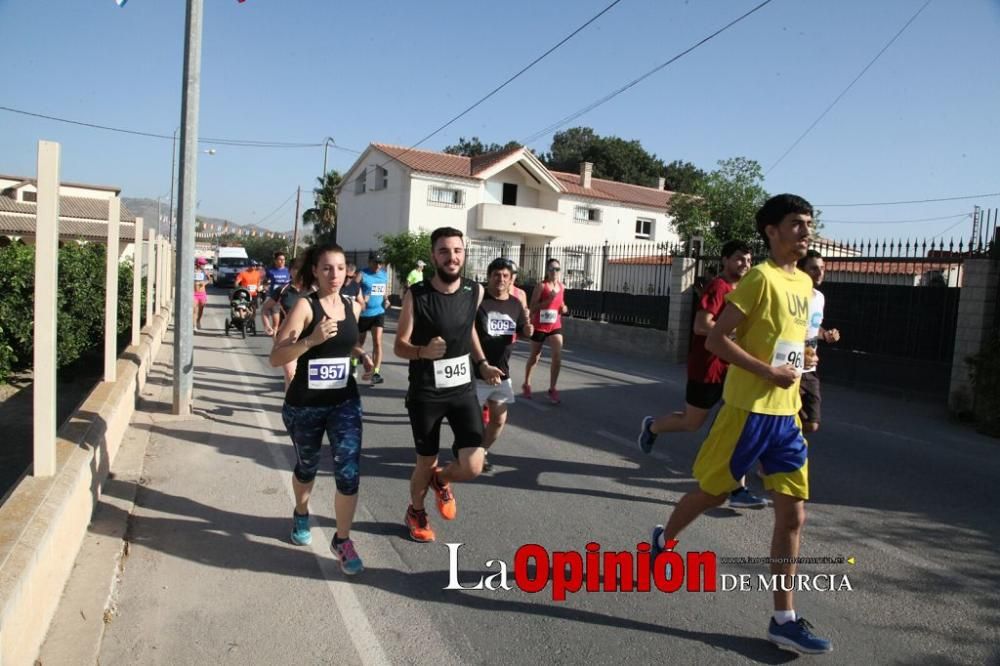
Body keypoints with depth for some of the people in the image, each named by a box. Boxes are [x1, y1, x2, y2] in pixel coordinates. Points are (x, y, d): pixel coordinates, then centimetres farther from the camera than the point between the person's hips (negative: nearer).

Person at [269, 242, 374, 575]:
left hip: (345, 402, 3)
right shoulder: (305, 306, -14)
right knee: (307, 467, 20)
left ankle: (342, 541, 12)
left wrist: (362, 354, 3)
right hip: (304, 406, -2)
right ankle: (301, 515, 50)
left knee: (349, 473, -8)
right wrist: (311, 340, -34)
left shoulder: (353, 307, 0)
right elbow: (276, 357, -21)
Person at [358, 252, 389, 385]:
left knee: (377, 341, -10)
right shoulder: (362, 275, -9)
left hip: (378, 312, 2)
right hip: (363, 313, -2)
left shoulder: (384, 275, 7)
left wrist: (385, 300, 1)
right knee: (360, 342, 14)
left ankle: (376, 372, -10)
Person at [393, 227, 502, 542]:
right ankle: (416, 512, 45)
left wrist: (482, 363, 9)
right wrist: (423, 352, -30)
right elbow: (399, 346, -9)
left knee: (473, 467, -8)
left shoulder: (475, 291, -3)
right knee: (426, 464, 12)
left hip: (463, 389, 3)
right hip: (425, 394, -2)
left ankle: (441, 480, 28)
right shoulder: (416, 295, -14)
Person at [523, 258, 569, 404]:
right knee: (534, 356, 12)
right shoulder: (541, 286, -12)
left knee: (558, 356, -13)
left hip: (555, 326, 4)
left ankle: (552, 389, -3)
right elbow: (532, 308, -16)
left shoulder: (562, 287, 4)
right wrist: (548, 299, -25)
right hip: (539, 326, -4)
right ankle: (526, 384, 33)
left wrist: (564, 308, -1)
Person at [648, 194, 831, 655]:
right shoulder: (760, 278, -12)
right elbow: (715, 339, -17)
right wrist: (768, 372, -21)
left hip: (786, 414, 7)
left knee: (793, 514, 5)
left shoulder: (804, 283, 12)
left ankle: (784, 619, 14)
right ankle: (663, 541, 38)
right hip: (749, 408, -7)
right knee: (712, 492, 9)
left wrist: (793, 373, 16)